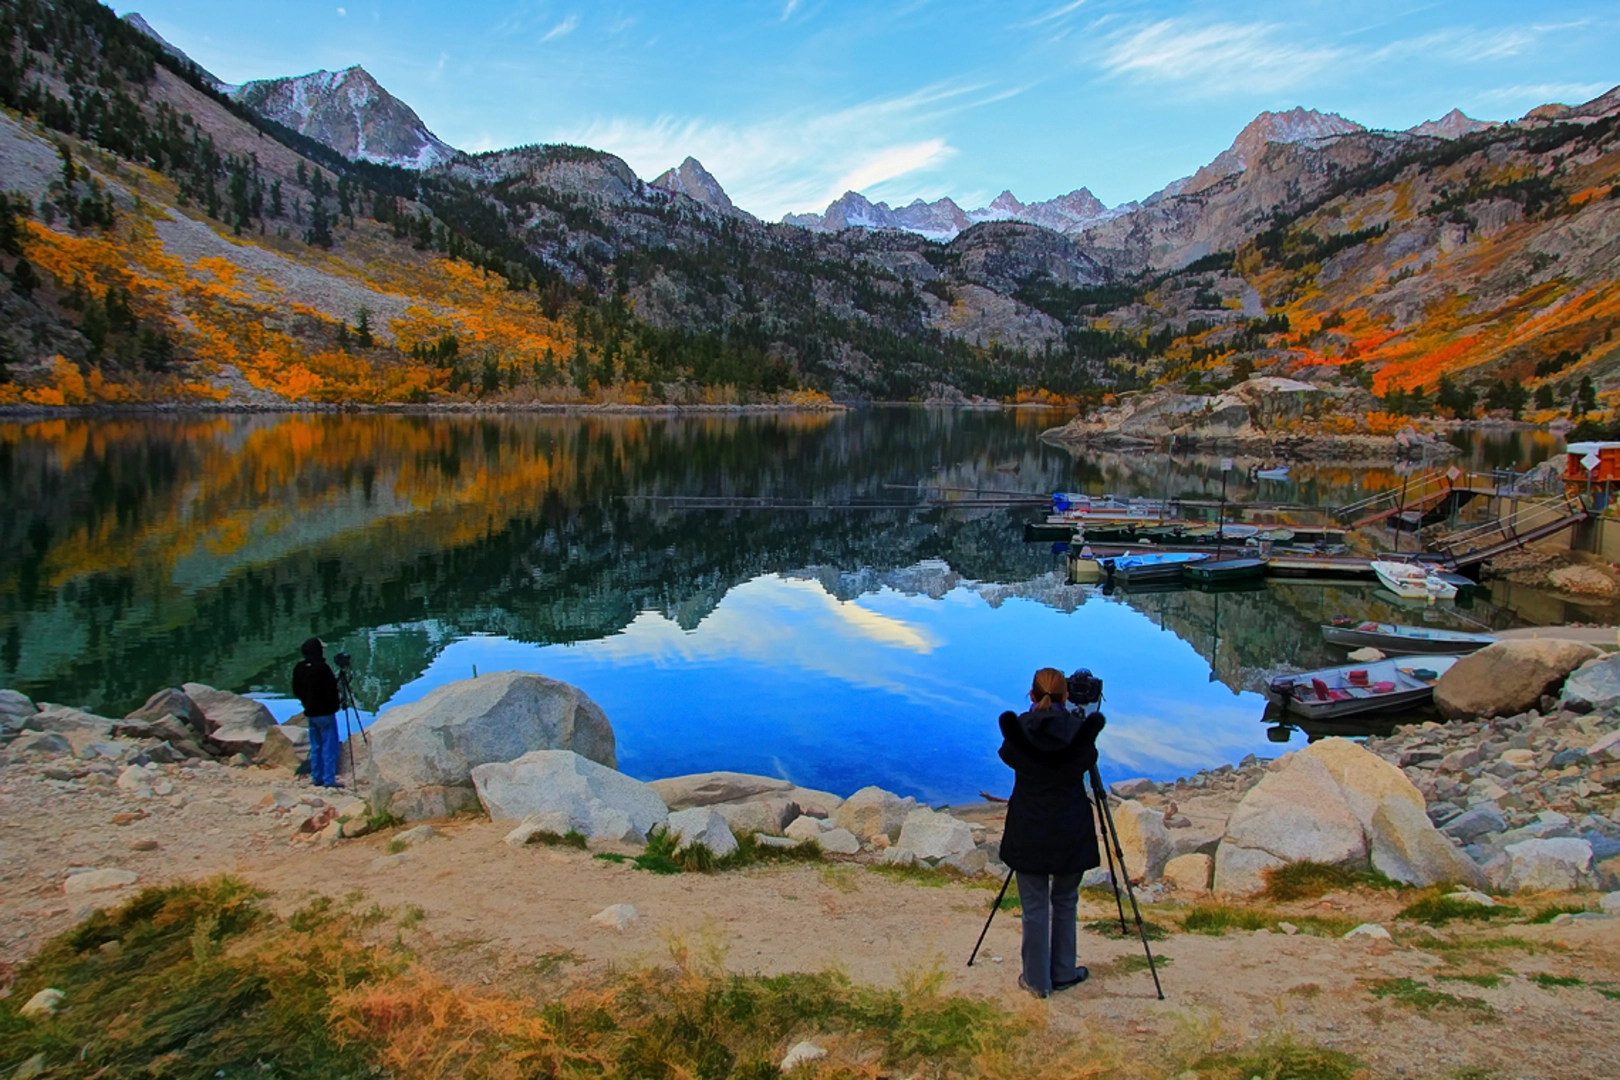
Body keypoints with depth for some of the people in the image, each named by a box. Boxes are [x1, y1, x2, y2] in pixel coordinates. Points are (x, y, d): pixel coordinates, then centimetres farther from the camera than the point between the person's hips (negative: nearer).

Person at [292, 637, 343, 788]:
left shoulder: (299, 668, 4)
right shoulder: (321, 668, -19)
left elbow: (296, 691, 12)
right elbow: (331, 690, -18)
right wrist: (337, 701, -1)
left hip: (310, 712, 7)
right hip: (325, 713, -7)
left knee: (315, 747, 15)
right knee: (329, 747, -2)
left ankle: (316, 778, 18)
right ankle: (329, 780, -3)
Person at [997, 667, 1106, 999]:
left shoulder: (1018, 728, -10)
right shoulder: (1080, 729, -10)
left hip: (1028, 833, -1)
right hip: (1070, 833, 1)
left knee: (1034, 907, 9)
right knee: (1065, 903, 17)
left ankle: (1037, 980, 18)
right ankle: (1063, 973, 28)